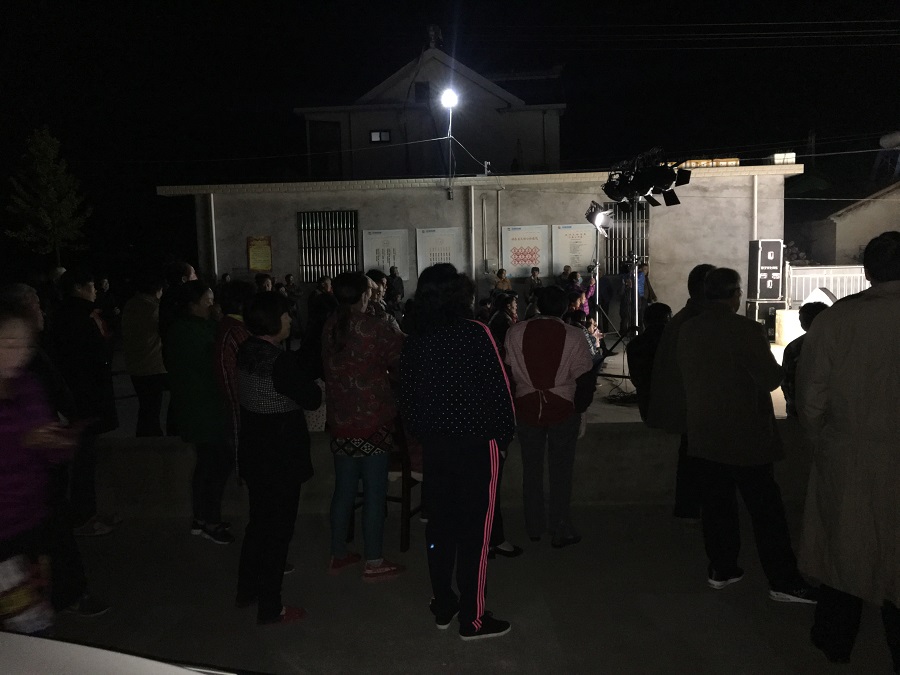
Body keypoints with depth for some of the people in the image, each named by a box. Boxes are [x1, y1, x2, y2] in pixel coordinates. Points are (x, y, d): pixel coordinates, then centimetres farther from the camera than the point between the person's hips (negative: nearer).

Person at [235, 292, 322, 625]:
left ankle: (247, 590, 40)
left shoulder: (247, 352, 0)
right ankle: (270, 607, 19)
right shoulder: (281, 362, -25)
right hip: (281, 457, -8)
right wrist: (307, 380, 1)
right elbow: (312, 398, -16)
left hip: (254, 454, 9)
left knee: (259, 522, 24)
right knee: (278, 529, 6)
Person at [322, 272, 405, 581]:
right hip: (374, 421, -6)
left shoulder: (329, 328, 2)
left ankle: (338, 554, 27)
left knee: (344, 489, 16)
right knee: (374, 493, 3)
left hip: (340, 421, 6)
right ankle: (373, 563, 11)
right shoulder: (375, 328, -15)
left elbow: (332, 369, 10)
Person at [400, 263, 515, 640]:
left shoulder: (415, 338, 1)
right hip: (476, 441, -5)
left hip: (433, 441, 5)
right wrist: (505, 430, -1)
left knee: (439, 523, 15)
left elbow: (406, 392, 6)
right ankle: (472, 619, 14)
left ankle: (442, 607, 29)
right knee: (475, 528, 4)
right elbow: (498, 387, -14)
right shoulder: (474, 332, -14)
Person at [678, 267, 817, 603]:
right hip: (745, 436, -6)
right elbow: (771, 378, -15)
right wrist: (768, 361, 4)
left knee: (717, 504, 14)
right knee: (766, 510, 4)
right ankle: (783, 581, 11)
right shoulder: (746, 330, -18)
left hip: (704, 435, 6)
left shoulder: (687, 330, 2)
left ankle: (721, 568, 23)